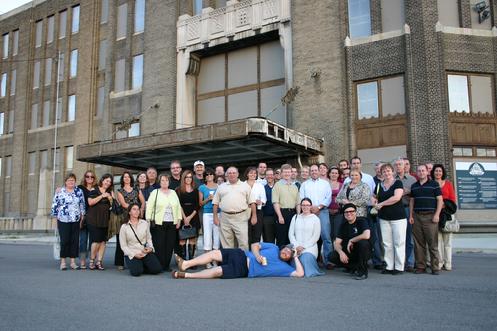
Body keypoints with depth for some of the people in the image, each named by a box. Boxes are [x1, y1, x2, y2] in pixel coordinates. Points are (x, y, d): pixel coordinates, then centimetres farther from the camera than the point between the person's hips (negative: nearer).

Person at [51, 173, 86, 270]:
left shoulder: (79, 191, 9)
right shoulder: (60, 192, 2)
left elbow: (82, 205, 11)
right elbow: (55, 205, 4)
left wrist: (82, 215, 6)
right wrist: (56, 216, 0)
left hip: (76, 220, 2)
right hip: (63, 220, -2)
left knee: (75, 241, 3)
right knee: (64, 240, -3)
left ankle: (73, 262, 11)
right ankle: (63, 262, 7)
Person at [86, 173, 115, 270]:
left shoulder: (110, 192, 15)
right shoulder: (94, 190, 1)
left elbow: (112, 206, 14)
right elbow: (90, 202, -11)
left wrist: (110, 199, -5)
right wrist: (102, 196, -13)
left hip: (105, 220, 5)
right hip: (94, 219, -5)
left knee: (103, 241, 1)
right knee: (96, 241, -9)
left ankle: (99, 262, 7)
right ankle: (91, 261, 6)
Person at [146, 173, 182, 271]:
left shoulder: (173, 193, 15)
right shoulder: (155, 192, 4)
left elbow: (178, 207, 15)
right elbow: (149, 207, -1)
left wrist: (178, 219, 8)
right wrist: (148, 220, -8)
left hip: (172, 223, 4)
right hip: (159, 223, -4)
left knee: (170, 245, 4)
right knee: (159, 245, -5)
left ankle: (166, 265, 12)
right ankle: (159, 266, 1)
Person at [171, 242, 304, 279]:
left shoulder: (283, 267, 6)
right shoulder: (273, 248, 14)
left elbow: (300, 273, -6)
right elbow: (254, 245, 11)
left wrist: (296, 258, -1)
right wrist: (257, 255, -9)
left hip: (244, 270, -4)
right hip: (241, 256, 4)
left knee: (218, 271, -22)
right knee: (214, 253, -16)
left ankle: (186, 275, -16)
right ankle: (185, 264, -13)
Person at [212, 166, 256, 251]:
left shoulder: (245, 186, 9)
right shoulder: (221, 187, 14)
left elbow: (252, 202, 5)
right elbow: (215, 203, 12)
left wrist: (254, 216, -2)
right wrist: (215, 217, 5)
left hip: (241, 218, -2)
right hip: (225, 218, 2)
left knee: (243, 242, -4)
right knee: (226, 243, 7)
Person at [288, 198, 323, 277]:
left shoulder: (315, 219, 5)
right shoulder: (295, 218, 14)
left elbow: (316, 236, -2)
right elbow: (291, 234, 9)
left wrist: (303, 246, -10)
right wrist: (296, 246, -7)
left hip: (310, 248, -2)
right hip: (296, 248, 2)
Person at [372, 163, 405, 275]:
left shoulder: (398, 183, -4)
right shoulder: (379, 185, 11)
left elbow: (397, 197, -18)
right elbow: (374, 197, 27)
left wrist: (381, 204, -12)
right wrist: (374, 202, 3)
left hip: (398, 217, -5)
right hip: (384, 218, 5)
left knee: (399, 243, 0)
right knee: (387, 244, 7)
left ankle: (399, 267, 7)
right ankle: (389, 266, 14)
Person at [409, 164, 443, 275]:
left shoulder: (434, 184, 3)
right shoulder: (414, 186, 16)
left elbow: (440, 200, -1)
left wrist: (437, 214, -10)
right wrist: (410, 216, 9)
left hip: (430, 216, -4)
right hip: (417, 216, 4)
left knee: (433, 244, -5)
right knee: (418, 244, 5)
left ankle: (435, 267, 1)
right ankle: (420, 266, 11)